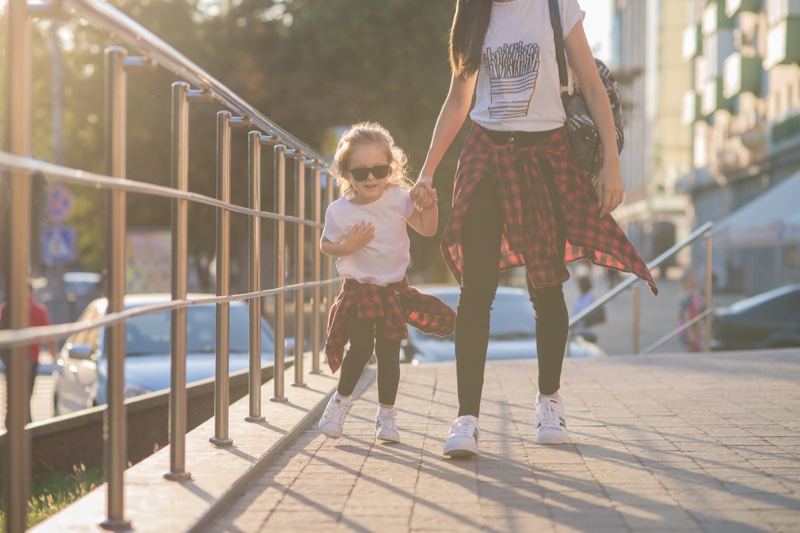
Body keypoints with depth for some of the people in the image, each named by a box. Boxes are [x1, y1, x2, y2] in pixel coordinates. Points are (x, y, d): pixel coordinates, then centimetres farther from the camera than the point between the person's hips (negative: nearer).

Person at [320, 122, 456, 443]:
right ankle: (341, 400, 14)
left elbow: (427, 228, 3)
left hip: (394, 289, 2)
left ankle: (386, 415, 17)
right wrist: (348, 245, -18)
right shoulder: (339, 211, -10)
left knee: (389, 353, 4)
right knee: (361, 348, -12)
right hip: (359, 291, -2)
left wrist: (429, 201, -13)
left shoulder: (399, 199, -4)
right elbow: (326, 245, 0)